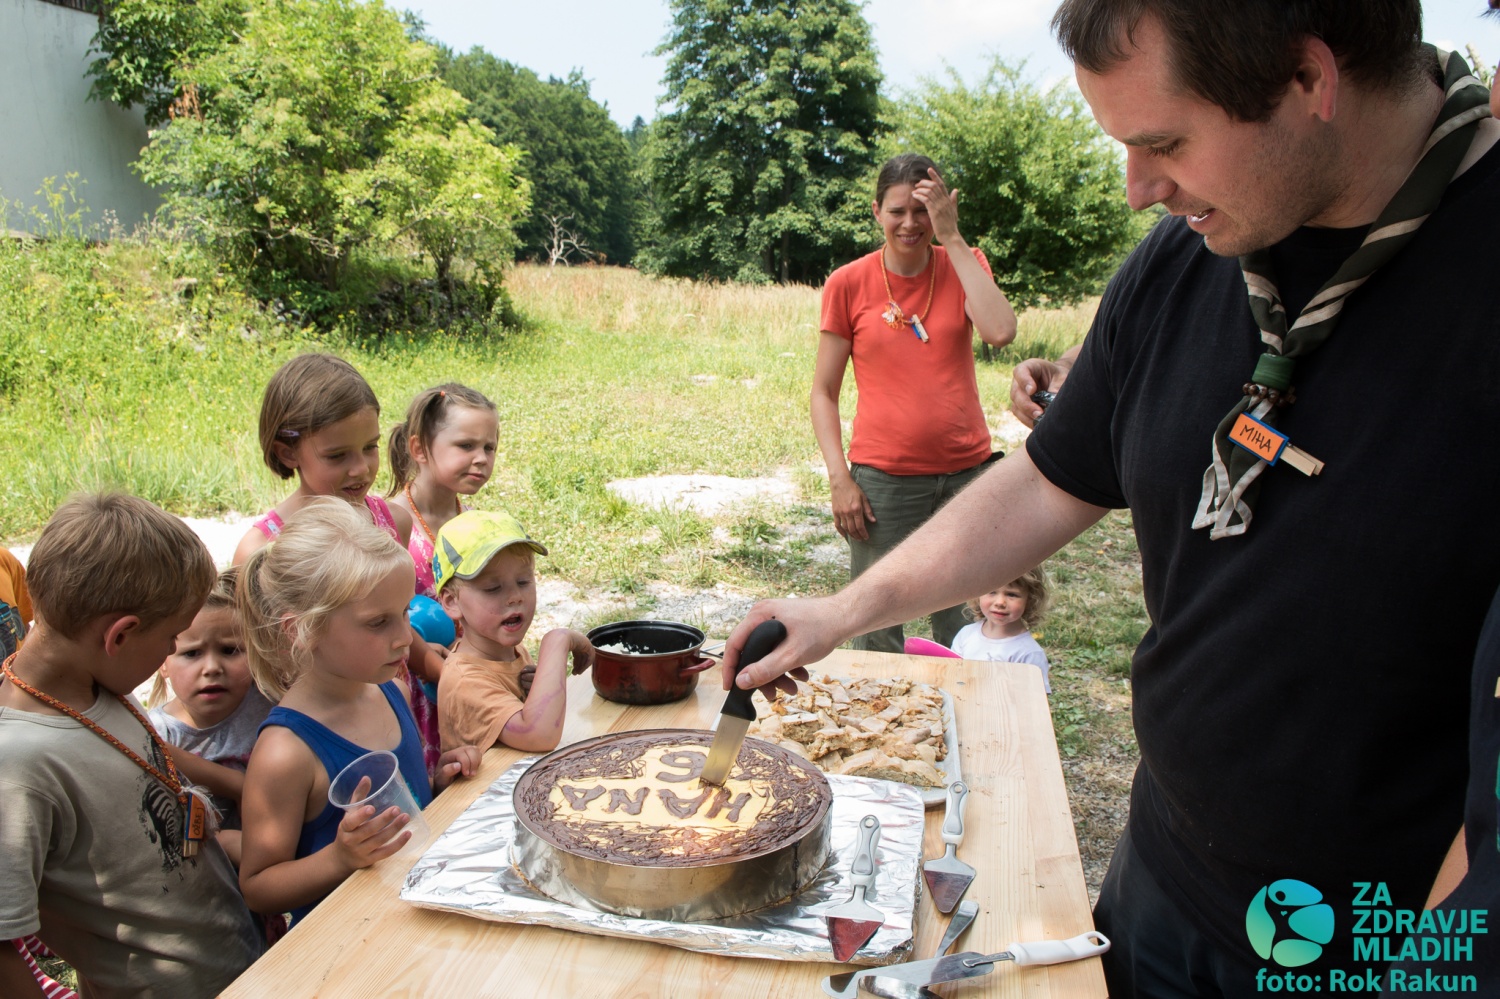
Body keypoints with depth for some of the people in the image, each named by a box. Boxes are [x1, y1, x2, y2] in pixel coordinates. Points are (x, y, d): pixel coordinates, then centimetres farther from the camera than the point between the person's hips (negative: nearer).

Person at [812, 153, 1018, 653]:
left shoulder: (963, 266, 6)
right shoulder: (848, 284, 1)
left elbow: (1000, 331, -15)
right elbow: (823, 393, 3)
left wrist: (953, 237, -11)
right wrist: (840, 479, -8)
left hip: (967, 470, 2)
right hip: (884, 478, -2)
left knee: (965, 622, 9)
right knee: (877, 632, 0)